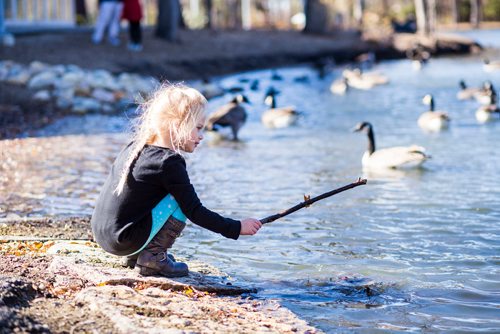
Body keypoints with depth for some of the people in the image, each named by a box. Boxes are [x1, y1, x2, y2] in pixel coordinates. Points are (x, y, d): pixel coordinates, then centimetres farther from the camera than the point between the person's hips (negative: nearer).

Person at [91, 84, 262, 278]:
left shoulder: (135, 147, 9)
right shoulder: (169, 162, -15)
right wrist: (237, 228, -8)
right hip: (124, 240, -9)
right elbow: (195, 212, -15)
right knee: (180, 198, -7)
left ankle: (135, 255, 17)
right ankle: (152, 257, -4)